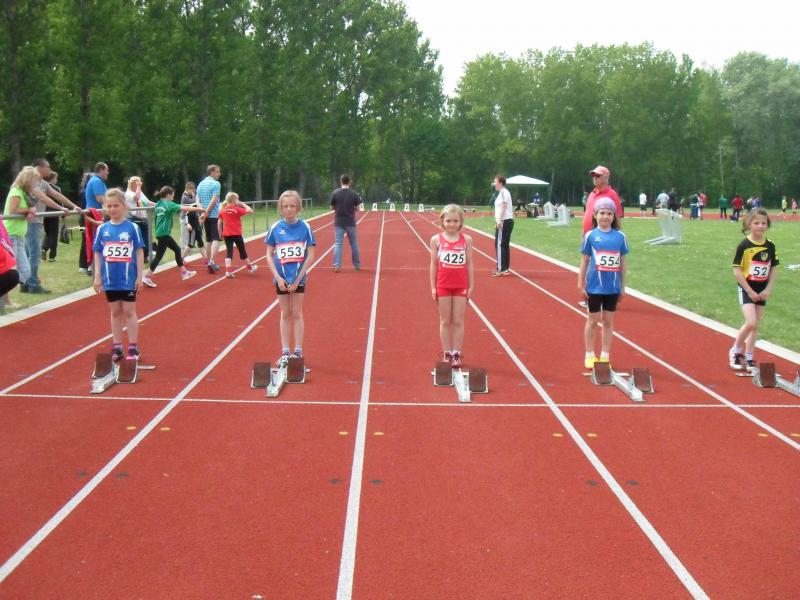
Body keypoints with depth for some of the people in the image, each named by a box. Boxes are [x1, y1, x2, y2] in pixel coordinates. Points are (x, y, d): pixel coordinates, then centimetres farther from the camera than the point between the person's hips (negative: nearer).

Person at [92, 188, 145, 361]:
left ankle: (133, 347, 12)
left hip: (129, 279, -3)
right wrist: (97, 277, 2)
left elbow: (139, 252, -3)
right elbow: (97, 253, 5)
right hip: (110, 280, 3)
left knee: (129, 312, 4)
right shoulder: (102, 229, 0)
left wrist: (139, 276, -5)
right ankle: (117, 347, 20)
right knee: (115, 312, 13)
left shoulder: (132, 227, -6)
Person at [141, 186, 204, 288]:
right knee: (159, 255, -6)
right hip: (163, 234, -9)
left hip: (162, 233, 9)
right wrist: (197, 209, -13)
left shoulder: (159, 204, 10)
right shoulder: (168, 204, -12)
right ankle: (147, 277, -6)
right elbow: (183, 208, -18)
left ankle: (184, 272, 23)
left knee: (177, 249, 16)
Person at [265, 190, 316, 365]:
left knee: (297, 313, 5)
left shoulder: (305, 227, -7)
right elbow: (269, 255, 1)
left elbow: (311, 255, -6)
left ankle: (298, 352, 13)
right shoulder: (275, 228, -4)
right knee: (285, 314, 10)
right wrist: (277, 277, -10)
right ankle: (285, 353, 16)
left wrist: (297, 279, -10)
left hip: (298, 277, -1)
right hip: (281, 278, 1)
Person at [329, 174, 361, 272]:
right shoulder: (353, 193, -6)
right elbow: (356, 208, -3)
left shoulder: (335, 193, -4)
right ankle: (357, 265, 20)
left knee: (338, 243, 1)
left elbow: (332, 207, 2)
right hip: (350, 222, 0)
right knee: (354, 243, 11)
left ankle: (337, 265, -6)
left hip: (339, 222, 0)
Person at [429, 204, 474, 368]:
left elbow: (469, 264, 3)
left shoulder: (466, 240, -1)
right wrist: (433, 287, -2)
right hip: (443, 285, 0)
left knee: (458, 321, 4)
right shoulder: (436, 240, -3)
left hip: (461, 286, 0)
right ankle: (446, 353, 15)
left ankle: (457, 354, 11)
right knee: (445, 321, 8)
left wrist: (471, 285, 2)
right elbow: (433, 264, 0)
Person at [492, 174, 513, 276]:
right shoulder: (503, 192, 20)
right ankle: (505, 269, 14)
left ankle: (501, 269, -10)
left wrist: (499, 220, -28)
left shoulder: (503, 192, -12)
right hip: (508, 221, 11)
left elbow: (503, 207, -21)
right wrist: (498, 221, 23)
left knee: (500, 245, -9)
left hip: (504, 222, -11)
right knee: (505, 245, 11)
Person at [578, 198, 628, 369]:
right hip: (594, 287, -2)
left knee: (608, 321, 11)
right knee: (593, 320, 8)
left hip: (613, 288, 2)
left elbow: (623, 263, 6)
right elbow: (584, 262, 0)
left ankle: (605, 356, 21)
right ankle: (589, 355, 20)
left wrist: (623, 287, 8)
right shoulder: (590, 236, -5)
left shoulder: (620, 236, 0)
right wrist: (581, 286, -1)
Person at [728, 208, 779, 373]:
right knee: (751, 322, -16)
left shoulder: (770, 246, 0)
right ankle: (735, 351, 6)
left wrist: (768, 290, -5)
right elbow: (737, 271, -12)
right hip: (746, 288, -4)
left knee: (755, 325, 8)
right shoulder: (744, 245, -13)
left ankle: (749, 358, 19)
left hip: (762, 290, 5)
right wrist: (750, 291, -14)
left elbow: (774, 269, 7)